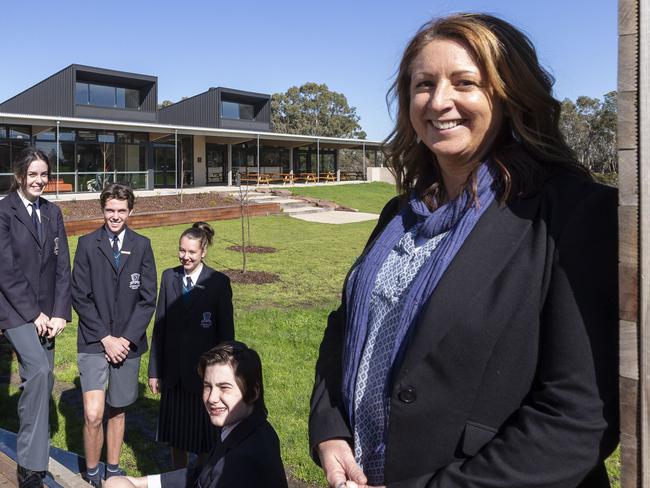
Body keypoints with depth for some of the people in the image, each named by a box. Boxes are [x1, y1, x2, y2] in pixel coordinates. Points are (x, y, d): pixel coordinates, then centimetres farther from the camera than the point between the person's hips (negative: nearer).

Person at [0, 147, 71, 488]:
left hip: (46, 311, 5)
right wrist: (33, 313, -12)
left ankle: (31, 449, 25)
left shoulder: (52, 212, 9)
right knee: (39, 372, -21)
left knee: (39, 381, 8)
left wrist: (59, 313, -3)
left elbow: (62, 266, 5)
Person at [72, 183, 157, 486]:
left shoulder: (142, 246, 2)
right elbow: (80, 297, -4)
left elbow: (148, 299, 0)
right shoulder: (87, 244, -2)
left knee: (118, 410, 14)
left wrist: (126, 338, -8)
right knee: (93, 415, -9)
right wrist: (105, 338, -10)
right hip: (93, 342, -1)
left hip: (128, 342, 2)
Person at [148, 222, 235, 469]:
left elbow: (226, 331, -6)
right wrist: (154, 370, 5)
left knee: (204, 435, 9)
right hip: (174, 371, 3)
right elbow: (160, 325, 3)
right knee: (175, 432, 17)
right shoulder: (169, 277, 0)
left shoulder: (219, 282, -9)